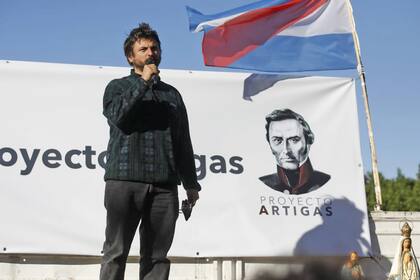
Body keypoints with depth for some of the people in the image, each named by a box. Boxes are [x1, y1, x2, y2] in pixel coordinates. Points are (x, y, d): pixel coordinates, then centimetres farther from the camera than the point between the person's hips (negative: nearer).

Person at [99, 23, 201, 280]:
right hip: (124, 182, -3)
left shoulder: (172, 94, 20)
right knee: (116, 252, -3)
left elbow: (183, 142, 18)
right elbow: (119, 117, -10)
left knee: (157, 257, 3)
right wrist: (143, 82, -6)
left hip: (165, 186, 3)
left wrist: (191, 184, 14)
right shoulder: (118, 87, 12)